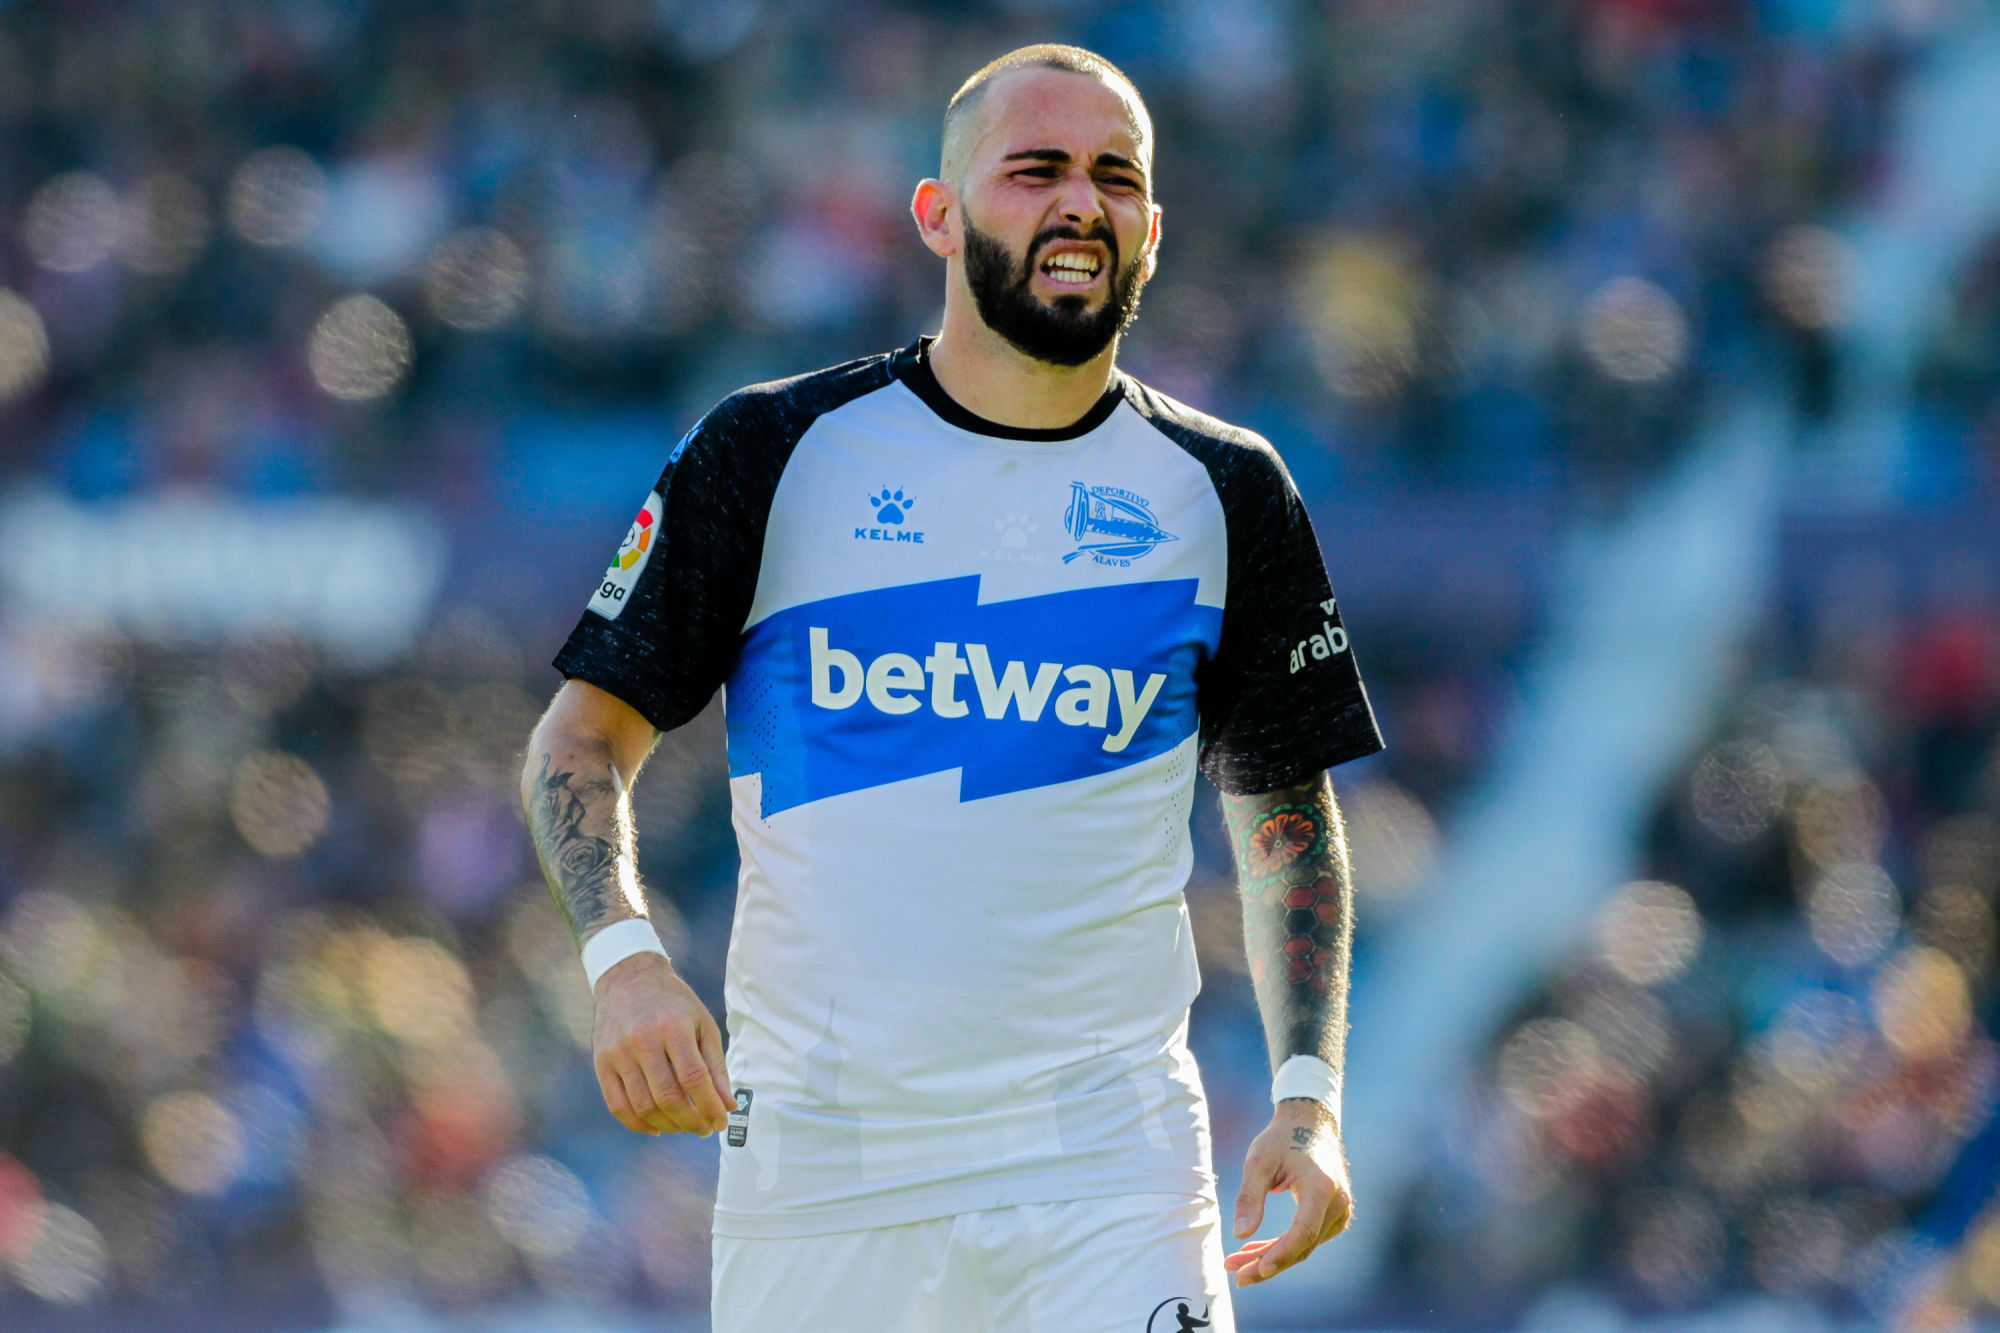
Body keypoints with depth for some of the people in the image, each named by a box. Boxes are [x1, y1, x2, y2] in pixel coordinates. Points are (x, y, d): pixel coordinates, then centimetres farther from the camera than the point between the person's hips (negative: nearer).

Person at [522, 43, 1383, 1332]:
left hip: (1106, 1159, 0)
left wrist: (1308, 1096, 3)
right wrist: (623, 958, -14)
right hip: (815, 1162, 0)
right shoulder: (777, 451, 2)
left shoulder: (1223, 492, 7)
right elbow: (587, 731, 5)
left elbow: (1287, 807, 16)